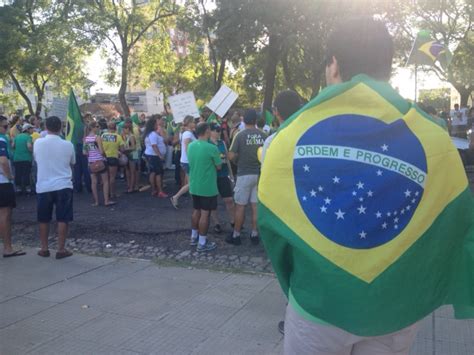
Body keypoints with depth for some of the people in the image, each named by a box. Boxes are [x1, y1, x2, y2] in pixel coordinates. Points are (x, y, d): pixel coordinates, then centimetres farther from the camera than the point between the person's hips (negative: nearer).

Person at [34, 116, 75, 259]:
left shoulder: (38, 143, -4)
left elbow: (36, 160, 13)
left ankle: (44, 249, 21)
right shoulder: (68, 145, -6)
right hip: (63, 186, -1)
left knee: (44, 220, 14)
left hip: (43, 186, 2)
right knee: (62, 219, 4)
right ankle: (61, 249, 6)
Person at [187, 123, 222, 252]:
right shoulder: (211, 148, -19)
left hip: (194, 186, 7)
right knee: (205, 214, 1)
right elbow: (219, 167, -8)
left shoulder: (190, 146, 2)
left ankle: (194, 237, 30)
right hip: (207, 187, -7)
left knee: (196, 211, 19)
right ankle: (202, 243, 7)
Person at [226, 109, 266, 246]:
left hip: (244, 174, -3)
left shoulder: (240, 135, -11)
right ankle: (254, 234, 14)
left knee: (240, 206, 4)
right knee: (256, 205, 8)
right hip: (259, 174, 3)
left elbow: (231, 156, -12)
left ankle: (236, 235, 12)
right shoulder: (263, 135, -1)